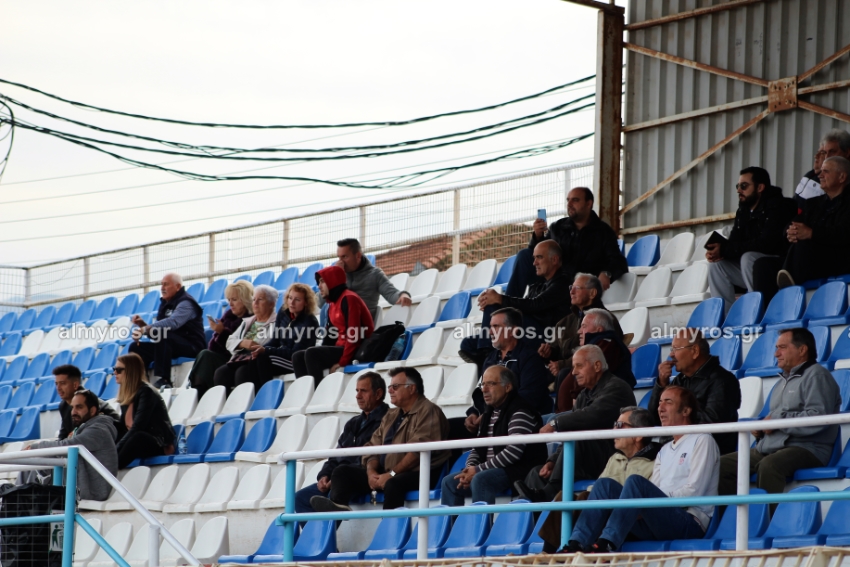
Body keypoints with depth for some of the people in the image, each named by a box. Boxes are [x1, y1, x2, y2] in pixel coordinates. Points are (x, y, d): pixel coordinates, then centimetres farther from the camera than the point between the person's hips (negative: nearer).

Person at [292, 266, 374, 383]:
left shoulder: (348, 299, -12)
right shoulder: (333, 303, 18)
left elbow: (354, 335, -19)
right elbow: (330, 335, 15)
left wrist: (342, 361, -21)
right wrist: (320, 355, 0)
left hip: (356, 351, -10)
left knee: (311, 354, -25)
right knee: (298, 357, 0)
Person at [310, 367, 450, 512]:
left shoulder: (427, 412, -5)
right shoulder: (391, 416, 23)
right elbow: (373, 446, 16)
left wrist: (391, 474, -18)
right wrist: (371, 471, -5)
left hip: (416, 474, -9)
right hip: (385, 474, 9)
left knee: (393, 484, -40)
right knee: (342, 472, -4)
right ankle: (338, 506, -33)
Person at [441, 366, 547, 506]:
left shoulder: (519, 413, -12)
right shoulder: (489, 414, 18)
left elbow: (513, 452, -22)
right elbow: (477, 449, 19)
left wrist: (478, 470, -19)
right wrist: (469, 469, -4)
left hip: (518, 471, -10)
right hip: (491, 471, 10)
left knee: (480, 479, -33)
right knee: (450, 482, 3)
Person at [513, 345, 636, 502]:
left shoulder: (616, 388, -7)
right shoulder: (583, 397, 18)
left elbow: (594, 415, -26)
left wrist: (556, 424, -21)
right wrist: (552, 461, -2)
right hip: (589, 464, 9)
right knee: (537, 474, -2)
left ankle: (547, 494, -35)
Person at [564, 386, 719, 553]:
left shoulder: (702, 441, 4)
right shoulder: (665, 451, 26)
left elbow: (694, 492, -8)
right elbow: (651, 494, 16)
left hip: (689, 524, -7)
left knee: (636, 482, -29)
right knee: (606, 485, -10)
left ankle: (605, 545, -42)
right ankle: (577, 544, -27)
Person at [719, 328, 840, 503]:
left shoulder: (816, 375, -5)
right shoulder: (783, 380, 26)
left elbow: (817, 419, -19)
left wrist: (778, 420, -12)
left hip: (805, 448, -9)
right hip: (769, 448, 9)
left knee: (768, 465, -39)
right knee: (722, 465, -6)